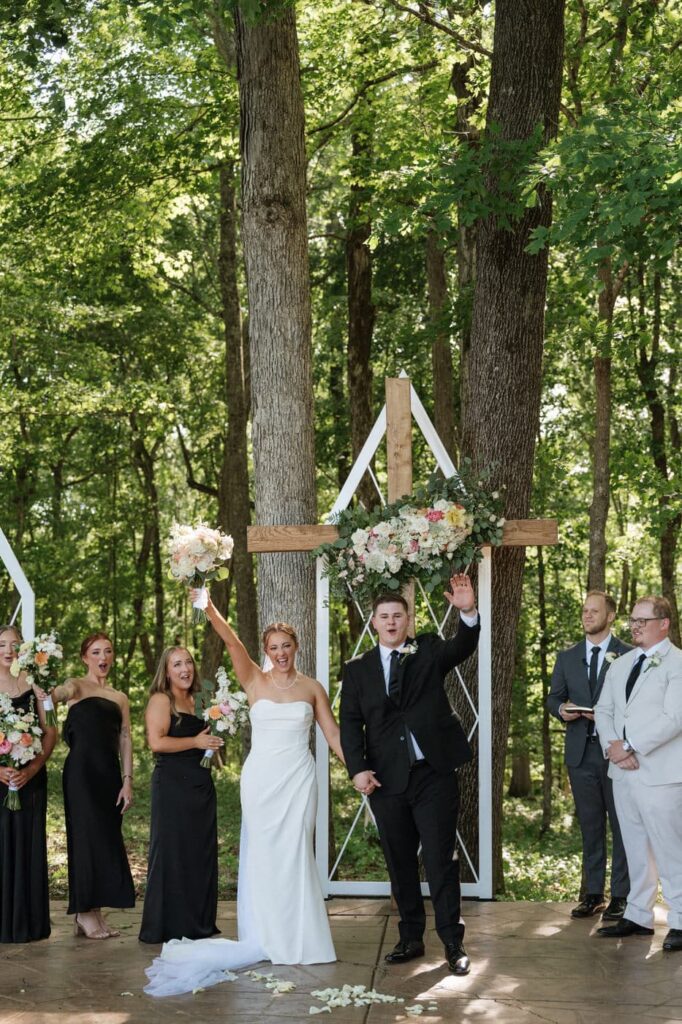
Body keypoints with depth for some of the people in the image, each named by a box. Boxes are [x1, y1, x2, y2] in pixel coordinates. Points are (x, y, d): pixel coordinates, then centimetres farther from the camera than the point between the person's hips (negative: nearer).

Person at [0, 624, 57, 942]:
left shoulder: (33, 685, 6)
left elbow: (50, 733, 3)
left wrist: (31, 769, -11)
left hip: (30, 779, 1)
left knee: (28, 846, 4)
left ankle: (27, 923, 10)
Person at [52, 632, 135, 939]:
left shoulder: (120, 698, 18)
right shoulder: (77, 687, 3)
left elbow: (125, 740, 13)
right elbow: (53, 695, -17)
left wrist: (127, 780, 4)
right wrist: (54, 692, -39)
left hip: (109, 773, 6)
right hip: (82, 770, -6)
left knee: (107, 840, 5)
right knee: (88, 837, -6)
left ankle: (95, 914, 11)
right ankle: (84, 914, 0)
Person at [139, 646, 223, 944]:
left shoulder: (197, 701, 17)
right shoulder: (161, 700, -6)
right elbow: (157, 741, -17)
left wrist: (215, 739, 10)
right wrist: (196, 742, -14)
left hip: (201, 783, 8)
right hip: (172, 783, -8)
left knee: (202, 852, 8)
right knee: (172, 852, -4)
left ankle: (199, 924, 14)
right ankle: (168, 926, 2)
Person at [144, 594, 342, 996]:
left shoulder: (312, 688, 7)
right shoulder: (256, 681, 3)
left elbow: (332, 732, 8)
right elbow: (233, 643, -12)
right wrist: (210, 609, -27)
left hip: (298, 780, 0)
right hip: (261, 778, 0)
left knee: (295, 854, -1)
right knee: (262, 856, 1)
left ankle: (298, 937, 9)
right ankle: (267, 937, 10)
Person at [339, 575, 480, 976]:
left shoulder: (429, 651, 5)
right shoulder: (358, 669, 8)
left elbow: (463, 647, -15)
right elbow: (351, 724, 3)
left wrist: (469, 612, -35)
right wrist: (357, 769, -11)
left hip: (434, 774, -2)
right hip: (387, 779, 3)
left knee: (441, 861, -2)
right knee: (400, 864, 11)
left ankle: (453, 942, 5)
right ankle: (411, 938, 21)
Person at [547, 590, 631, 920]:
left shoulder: (629, 655, -1)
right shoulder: (567, 657, 12)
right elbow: (553, 697, 15)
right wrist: (562, 709, -7)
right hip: (581, 752, 4)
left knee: (622, 824, 0)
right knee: (590, 825, 10)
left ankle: (621, 896, 6)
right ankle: (593, 893, 16)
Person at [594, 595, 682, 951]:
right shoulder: (620, 665, 17)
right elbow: (603, 710, 15)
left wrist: (630, 747, -16)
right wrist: (613, 745, -4)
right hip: (623, 771, 7)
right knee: (636, 848, 13)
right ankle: (638, 916, 21)